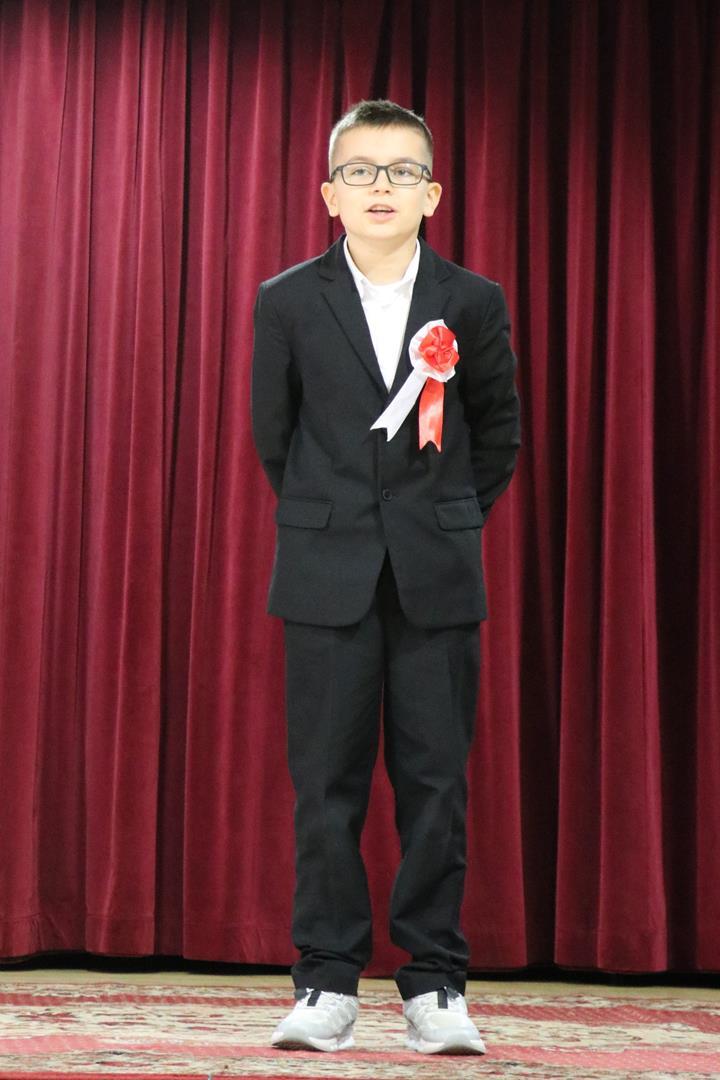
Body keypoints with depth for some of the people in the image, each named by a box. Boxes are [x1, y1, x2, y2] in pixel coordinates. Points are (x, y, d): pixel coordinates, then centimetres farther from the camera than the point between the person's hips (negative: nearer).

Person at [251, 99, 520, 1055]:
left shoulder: (473, 303, 1)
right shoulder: (287, 303, 1)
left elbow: (499, 431, 12)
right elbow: (272, 432, 12)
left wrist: (452, 523, 12)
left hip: (438, 578, 0)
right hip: (329, 578, 0)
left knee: (435, 781, 2)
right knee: (328, 784, 2)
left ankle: (435, 985, 10)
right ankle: (327, 983, 10)